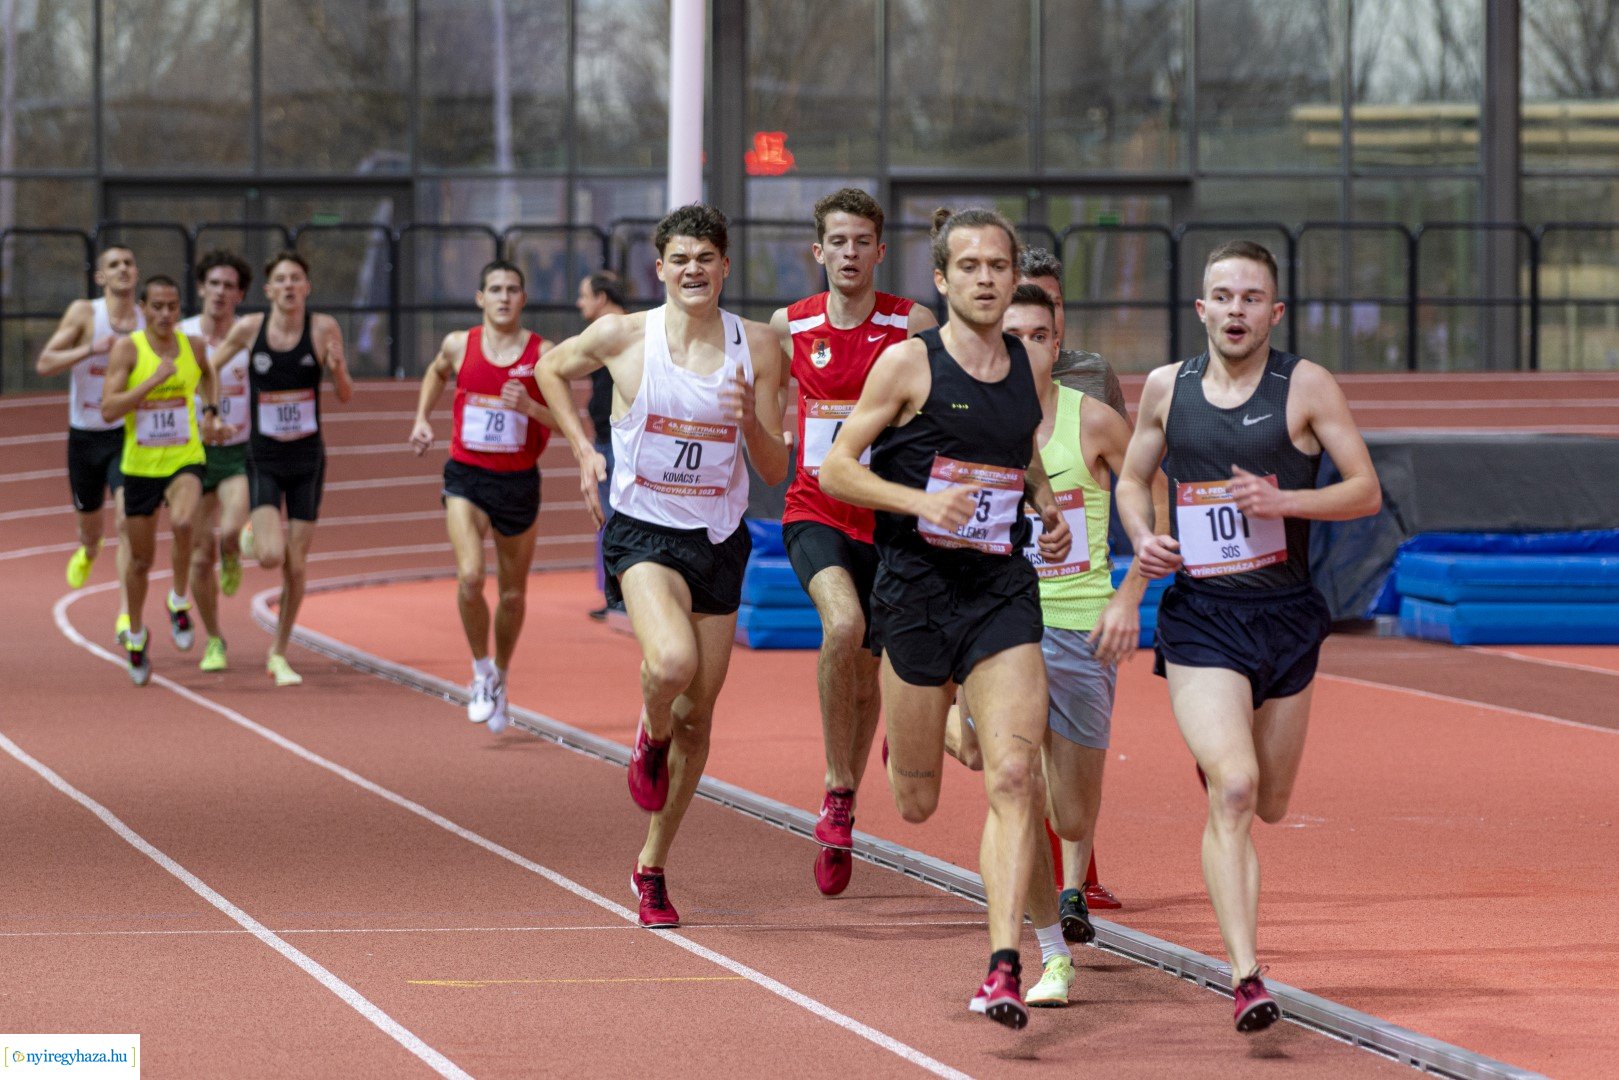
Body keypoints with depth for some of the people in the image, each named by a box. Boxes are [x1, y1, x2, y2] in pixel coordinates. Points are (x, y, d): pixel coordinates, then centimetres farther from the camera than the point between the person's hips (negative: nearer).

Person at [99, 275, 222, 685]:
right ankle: (136, 634, 35)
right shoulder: (127, 349, -10)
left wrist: (211, 411, 10)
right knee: (140, 560, 10)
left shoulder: (193, 346, 1)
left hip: (185, 461, 1)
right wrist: (153, 381, -25)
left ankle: (179, 601, -7)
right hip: (140, 466, -1)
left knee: (182, 523, -31)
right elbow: (108, 409, -19)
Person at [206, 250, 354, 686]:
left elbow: (345, 395, -3)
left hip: (307, 458, 1)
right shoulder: (249, 328, -7)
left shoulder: (324, 328, -7)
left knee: (296, 567, 3)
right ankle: (254, 533, 19)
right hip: (263, 458, -1)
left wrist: (338, 370, -24)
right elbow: (206, 370, 8)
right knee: (272, 557, -18)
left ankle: (278, 654, 20)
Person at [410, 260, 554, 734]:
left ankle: (500, 678, 35)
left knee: (513, 593, 11)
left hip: (519, 481, 0)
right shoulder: (459, 345, 0)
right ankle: (481, 670, 1)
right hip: (466, 477, 0)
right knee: (469, 576, -21)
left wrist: (530, 406, -24)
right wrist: (422, 418, 12)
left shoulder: (544, 354, -6)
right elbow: (436, 373, 24)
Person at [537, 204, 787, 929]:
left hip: (718, 539, 3)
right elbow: (551, 369, 15)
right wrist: (582, 447, 4)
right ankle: (650, 737, 5)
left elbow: (775, 472, 1)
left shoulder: (756, 346, -1)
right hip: (643, 532, -3)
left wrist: (752, 421, -19)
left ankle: (652, 868, 25)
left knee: (697, 714, 8)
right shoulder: (623, 336, -7)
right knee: (674, 661, -32)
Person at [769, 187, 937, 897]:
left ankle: (840, 816, 28)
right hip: (815, 511, -1)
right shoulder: (790, 327, 3)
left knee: (866, 675, 9)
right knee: (843, 623, -29)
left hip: (887, 514, 1)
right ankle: (837, 792, -16)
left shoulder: (914, 326, -3)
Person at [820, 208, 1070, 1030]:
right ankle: (906, 743, 48)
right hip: (918, 588, -2)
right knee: (916, 804, 8)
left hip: (1003, 590, 2)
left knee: (1015, 776, -15)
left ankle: (1004, 969, -19)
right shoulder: (909, 363, -5)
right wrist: (920, 500, -19)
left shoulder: (1026, 365, 9)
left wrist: (1049, 513, 7)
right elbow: (835, 468, -5)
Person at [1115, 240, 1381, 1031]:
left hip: (1286, 616, 1)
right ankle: (1246, 976, -21)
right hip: (1199, 616, -1)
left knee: (1270, 804, 13)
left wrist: (1283, 500, -19)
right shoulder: (1167, 388, 5)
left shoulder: (1305, 386, -2)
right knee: (1232, 791, -19)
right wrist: (1143, 539, -2)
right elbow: (1133, 478, 19)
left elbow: (1366, 492, -2)